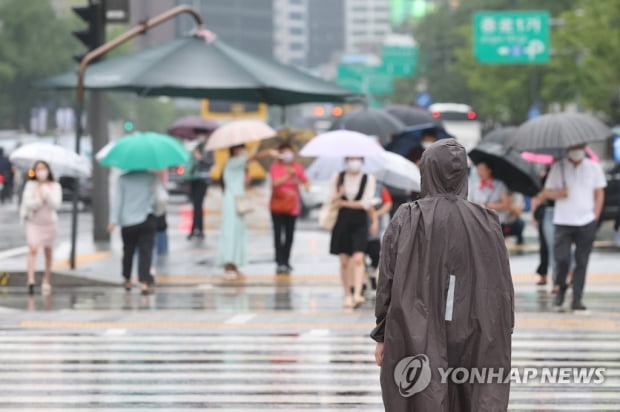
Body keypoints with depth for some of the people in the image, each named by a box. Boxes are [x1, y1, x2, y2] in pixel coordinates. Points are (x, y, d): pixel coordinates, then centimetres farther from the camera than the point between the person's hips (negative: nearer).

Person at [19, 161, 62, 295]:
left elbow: (56, 205, -14)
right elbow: (28, 203, -11)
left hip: (49, 222, 2)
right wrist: (40, 200, -23)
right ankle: (31, 280, -28)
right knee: (33, 249, -19)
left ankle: (46, 281, 24)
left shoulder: (55, 186, -3)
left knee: (48, 253, 11)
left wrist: (46, 193, -26)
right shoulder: (30, 185, -5)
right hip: (33, 222, -2)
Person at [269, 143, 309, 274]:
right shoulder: (275, 167, -4)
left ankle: (286, 261, 16)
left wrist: (306, 185, -20)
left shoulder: (297, 167, 6)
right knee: (278, 233, -8)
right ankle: (279, 262, -10)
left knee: (289, 234, 6)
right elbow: (276, 182, -17)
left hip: (292, 205, 3)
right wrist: (288, 176, -30)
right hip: (278, 204, -3)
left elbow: (305, 181, 4)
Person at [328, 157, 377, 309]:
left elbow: (366, 203, -7)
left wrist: (343, 203, -7)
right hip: (342, 223, 2)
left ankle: (357, 294, -22)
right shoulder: (337, 178, 5)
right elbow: (331, 200, 6)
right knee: (344, 261, 2)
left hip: (359, 224, -2)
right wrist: (338, 195, -16)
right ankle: (347, 295, 11)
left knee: (358, 259, -14)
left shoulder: (368, 179, 0)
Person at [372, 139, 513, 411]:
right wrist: (501, 342, 12)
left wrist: (381, 337, 5)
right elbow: (503, 288, 2)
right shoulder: (485, 223, -2)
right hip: (474, 344, 1)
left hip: (417, 341, -1)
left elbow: (388, 283, -5)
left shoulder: (406, 221, -6)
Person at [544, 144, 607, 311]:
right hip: (563, 222, -1)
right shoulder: (558, 168, 5)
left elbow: (599, 194, 11)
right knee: (561, 258, -9)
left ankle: (577, 299, 4)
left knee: (581, 262, 0)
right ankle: (561, 288, 19)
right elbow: (547, 191, 9)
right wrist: (558, 193, -13)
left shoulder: (594, 168, 7)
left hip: (586, 222, 1)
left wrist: (595, 216, 1)